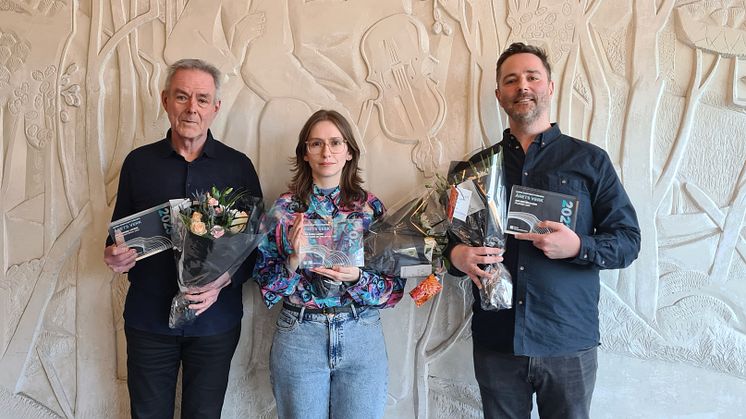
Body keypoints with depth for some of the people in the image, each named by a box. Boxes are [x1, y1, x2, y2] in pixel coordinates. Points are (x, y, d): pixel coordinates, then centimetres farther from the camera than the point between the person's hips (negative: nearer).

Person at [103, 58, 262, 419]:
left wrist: (225, 280, -17)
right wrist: (114, 256, -13)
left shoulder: (238, 166, -1)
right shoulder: (139, 162, 2)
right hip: (148, 318, 1)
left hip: (215, 320, -1)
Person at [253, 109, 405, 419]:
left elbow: (394, 288, -1)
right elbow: (265, 284, 0)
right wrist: (293, 261, -18)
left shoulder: (372, 208, -1)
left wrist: (356, 278, -20)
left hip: (362, 336, 0)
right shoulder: (283, 208, -1)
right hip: (298, 336, 0)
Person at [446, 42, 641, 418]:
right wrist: (457, 255, -8)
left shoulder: (590, 160, 3)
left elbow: (628, 240, 1)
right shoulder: (478, 166, 10)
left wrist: (578, 247, -17)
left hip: (570, 343, -1)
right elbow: (453, 237, 15)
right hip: (495, 341, 2)